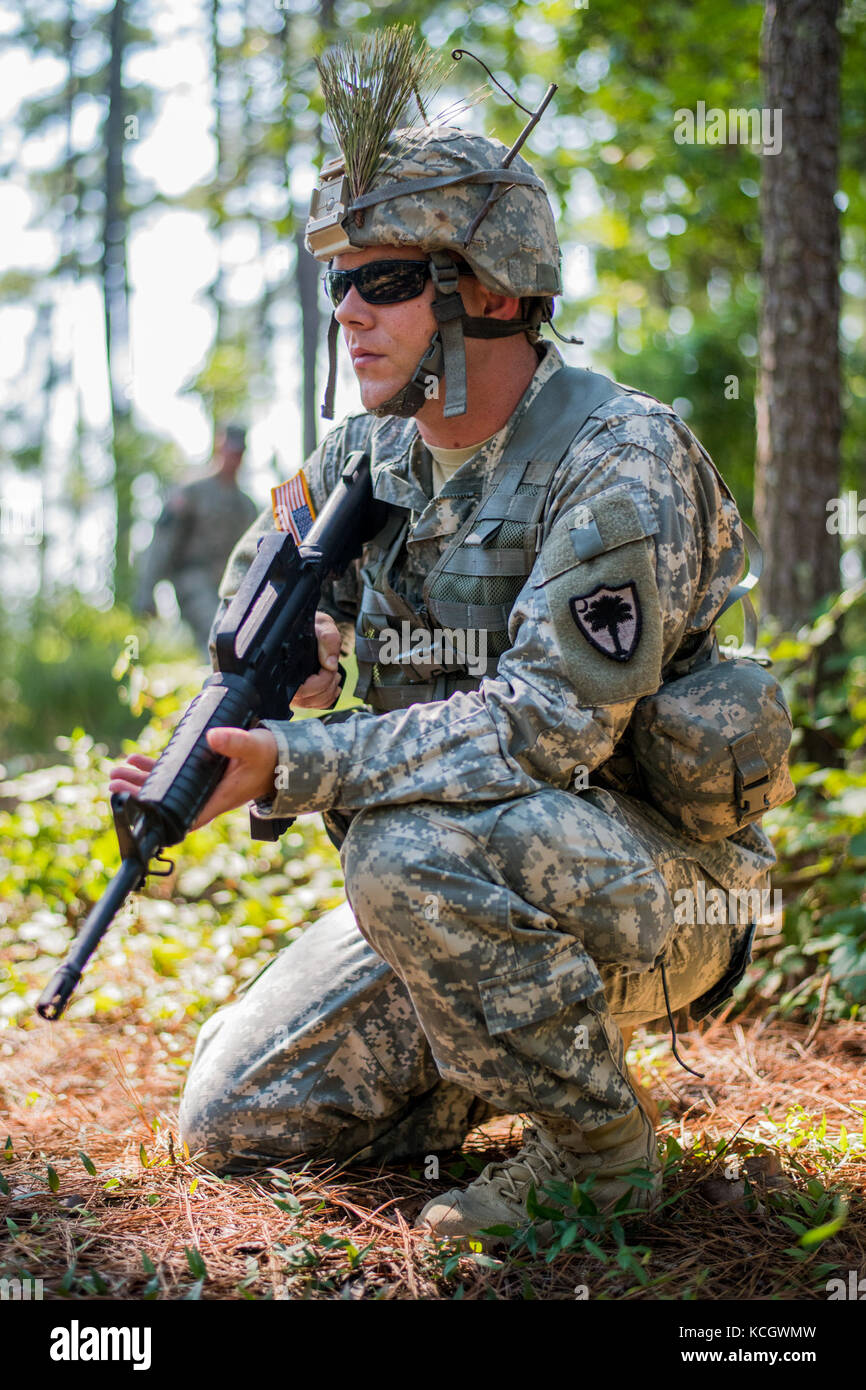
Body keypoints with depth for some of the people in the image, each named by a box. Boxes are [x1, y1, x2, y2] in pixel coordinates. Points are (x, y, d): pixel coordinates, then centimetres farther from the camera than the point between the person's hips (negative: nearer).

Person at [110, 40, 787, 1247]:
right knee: (230, 1121, -1)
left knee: (416, 852, -38)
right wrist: (208, 758, -15)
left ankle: (601, 1145, -14)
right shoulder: (369, 455, 4)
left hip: (654, 884, -7)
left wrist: (293, 768, -34)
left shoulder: (620, 459, -19)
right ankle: (504, 1057, 20)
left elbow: (545, 728, -28)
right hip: (473, 876, 7)